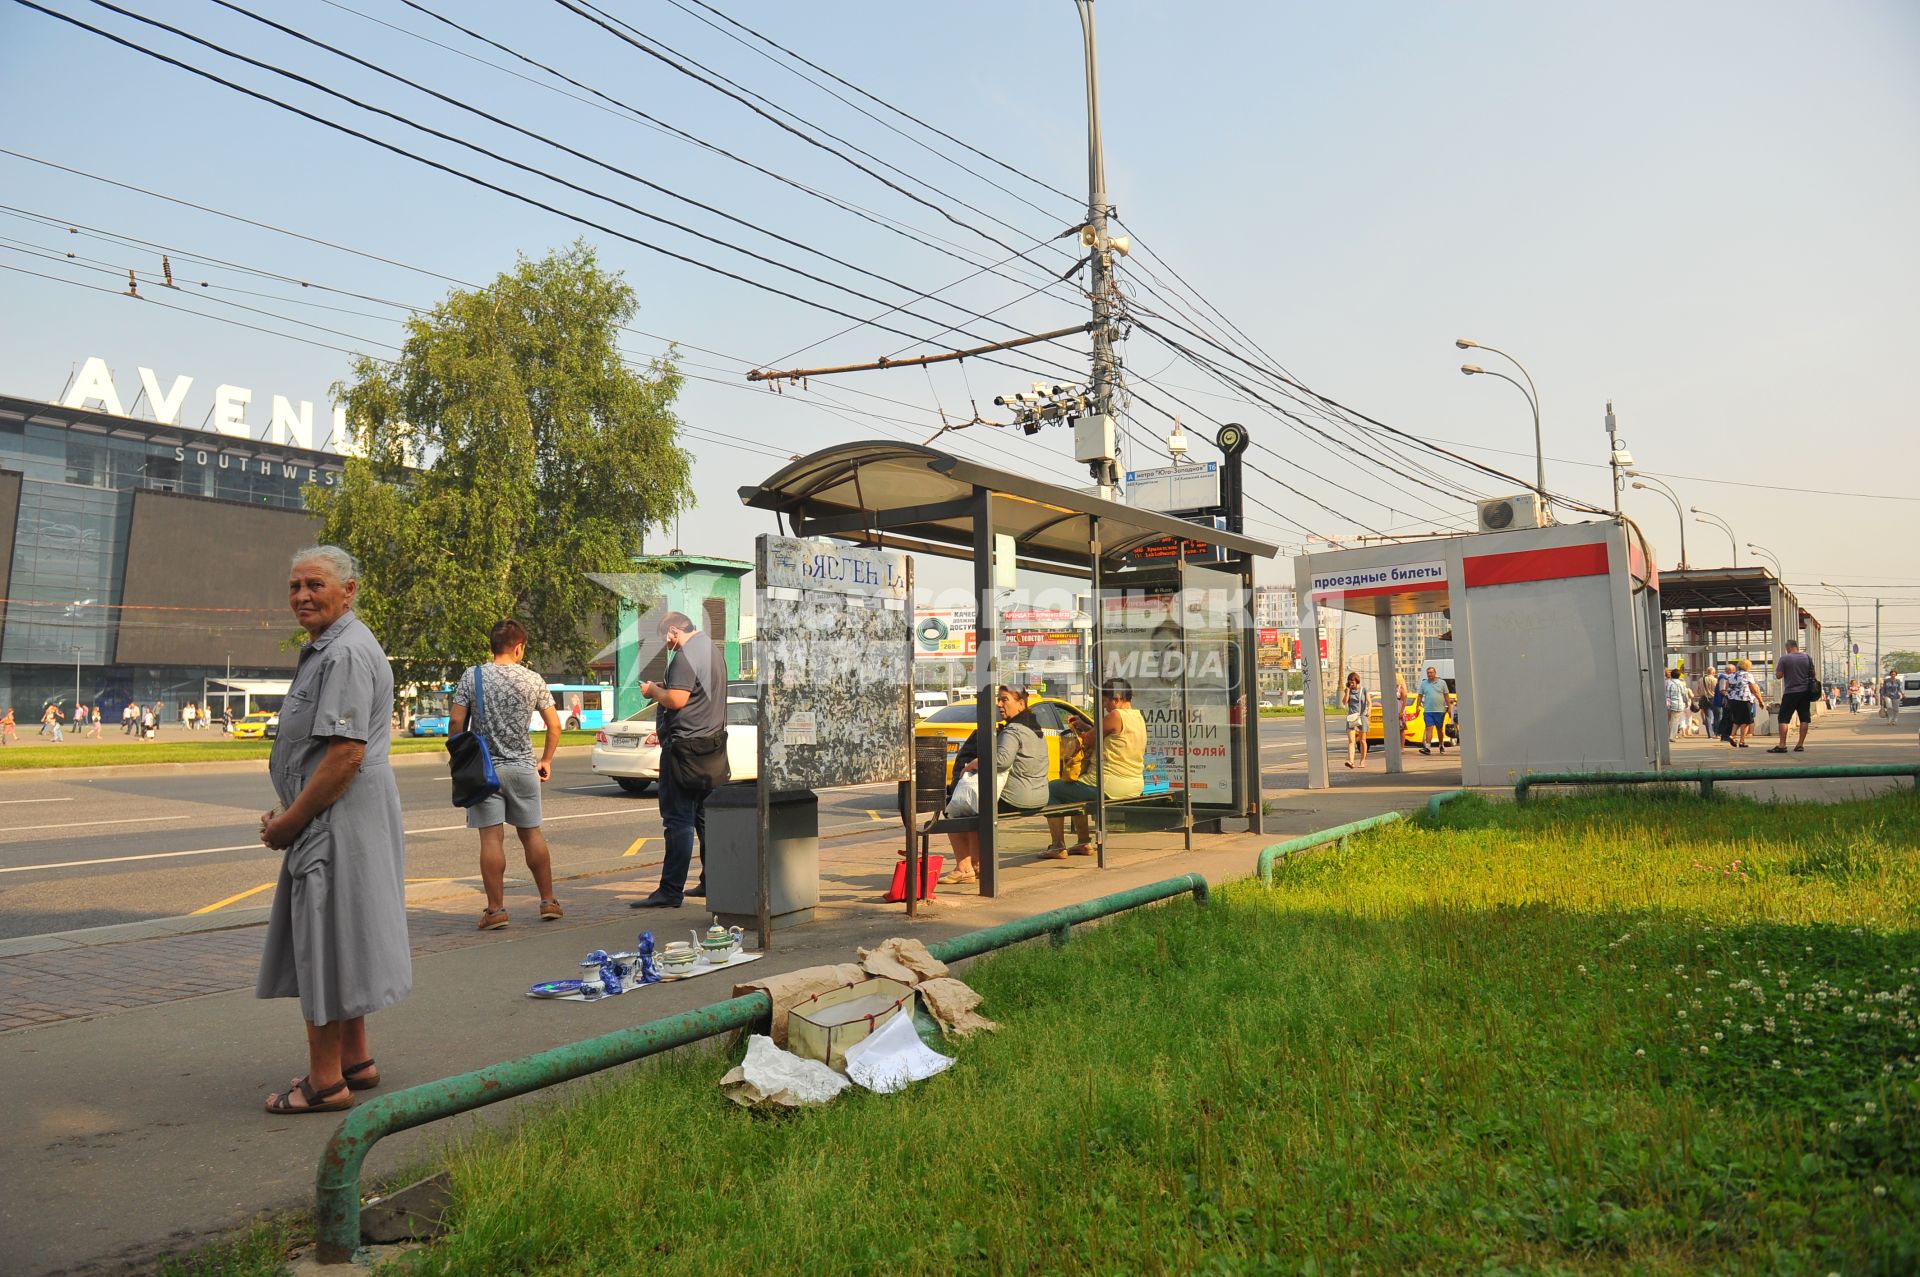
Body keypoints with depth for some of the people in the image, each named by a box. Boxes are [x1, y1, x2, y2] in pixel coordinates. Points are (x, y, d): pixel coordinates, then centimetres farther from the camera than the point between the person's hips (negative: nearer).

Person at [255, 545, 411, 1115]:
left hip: (340, 825, -11)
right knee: (338, 942, 17)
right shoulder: (325, 649, 18)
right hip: (329, 824, 11)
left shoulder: (347, 652, -17)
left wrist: (291, 820, -16)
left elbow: (347, 754, -24)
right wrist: (286, 811, 15)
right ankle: (356, 1060, 29)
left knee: (326, 943, -3)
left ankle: (326, 1082, 7)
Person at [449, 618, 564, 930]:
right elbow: (554, 725, 4)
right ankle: (548, 901, 19)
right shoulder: (533, 680, 0)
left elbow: (455, 721, -7)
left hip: (484, 769, -1)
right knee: (532, 834, 12)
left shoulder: (472, 676, -4)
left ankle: (496, 909, 2)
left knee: (491, 837, 0)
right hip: (523, 768, 1)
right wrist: (546, 760, 16)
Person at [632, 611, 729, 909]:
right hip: (712, 744, 10)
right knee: (705, 815, 15)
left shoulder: (686, 655, -14)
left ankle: (671, 891, -8)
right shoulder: (713, 650, 18)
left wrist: (653, 690, -4)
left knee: (678, 818, -8)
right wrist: (662, 690, 16)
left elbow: (676, 699, -22)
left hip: (686, 744, -10)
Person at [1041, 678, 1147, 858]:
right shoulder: (1138, 717, 12)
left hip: (1109, 787, -10)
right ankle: (1084, 843, 29)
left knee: (1052, 789, 2)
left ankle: (1058, 846, 1)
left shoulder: (1115, 716, -15)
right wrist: (1086, 726, 23)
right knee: (1073, 793, 31)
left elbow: (1087, 741, -6)